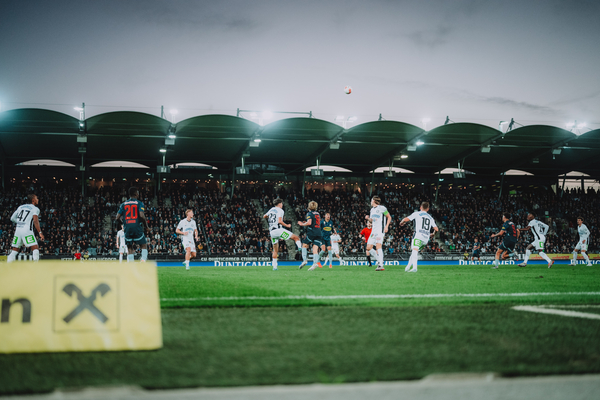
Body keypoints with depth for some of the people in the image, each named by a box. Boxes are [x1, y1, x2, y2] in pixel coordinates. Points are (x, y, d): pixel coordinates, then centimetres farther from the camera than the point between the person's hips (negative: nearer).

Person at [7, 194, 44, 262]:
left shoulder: (21, 207, 19)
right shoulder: (35, 209, 2)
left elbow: (12, 218, 17)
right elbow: (35, 220, -14)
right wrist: (40, 232, -15)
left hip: (18, 230, 6)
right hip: (27, 230, -6)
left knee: (14, 251, 10)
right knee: (35, 248, -5)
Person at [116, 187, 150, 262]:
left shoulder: (124, 204, 11)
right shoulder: (139, 203, 0)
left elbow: (117, 218, 6)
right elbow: (141, 216, -14)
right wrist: (147, 227, -3)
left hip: (127, 228, 3)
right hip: (137, 227, -3)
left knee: (130, 249, 9)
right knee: (144, 246, 9)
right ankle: (143, 263, -9)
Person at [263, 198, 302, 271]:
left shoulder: (271, 210, 16)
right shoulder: (280, 210, -4)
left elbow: (264, 216, 31)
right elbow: (280, 221, -17)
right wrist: (287, 225, -5)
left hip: (271, 231, 6)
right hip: (278, 230, -6)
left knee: (275, 250, 15)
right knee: (296, 237, 1)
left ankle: (274, 266, 10)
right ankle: (300, 247, -25)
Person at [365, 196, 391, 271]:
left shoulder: (382, 208, -3)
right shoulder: (372, 209, 20)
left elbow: (389, 217, 0)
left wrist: (386, 226, -12)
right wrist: (368, 218, 6)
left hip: (380, 230, -9)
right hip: (374, 230, 9)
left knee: (378, 246, -23)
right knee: (368, 248, 1)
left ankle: (381, 265, -27)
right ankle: (380, 260, 11)